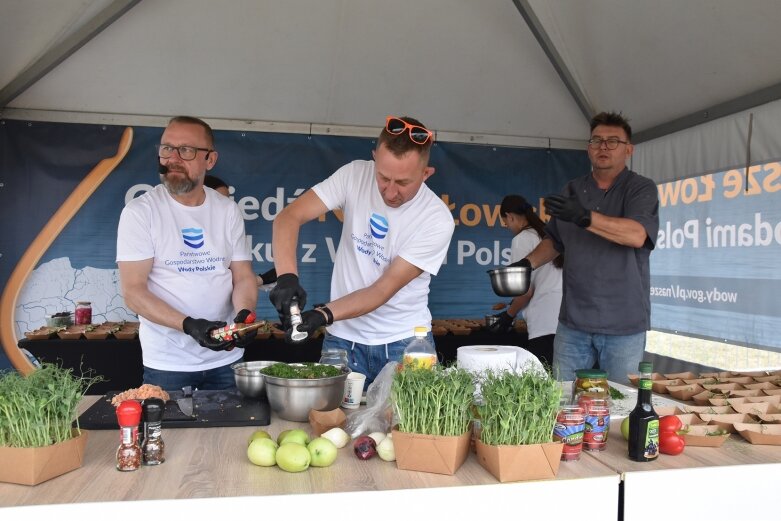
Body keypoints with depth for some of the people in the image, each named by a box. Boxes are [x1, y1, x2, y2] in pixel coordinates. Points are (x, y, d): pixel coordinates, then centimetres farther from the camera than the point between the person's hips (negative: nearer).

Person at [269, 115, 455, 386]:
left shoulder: (438, 221, -16)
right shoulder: (354, 175, -10)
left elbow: (383, 290, -17)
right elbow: (288, 217, -13)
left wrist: (322, 315, -28)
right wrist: (287, 277, -30)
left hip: (404, 343, -1)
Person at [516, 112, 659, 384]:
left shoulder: (641, 188, -2)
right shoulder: (572, 190, 13)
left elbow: (637, 235, -21)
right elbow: (554, 241, 21)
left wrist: (586, 217, -33)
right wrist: (528, 262, 2)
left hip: (623, 325, -3)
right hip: (573, 321, 4)